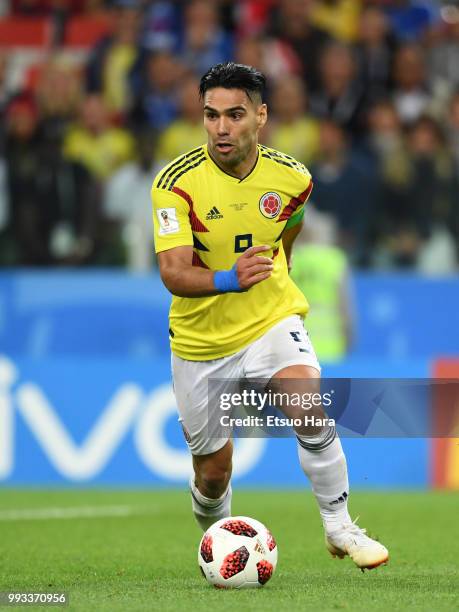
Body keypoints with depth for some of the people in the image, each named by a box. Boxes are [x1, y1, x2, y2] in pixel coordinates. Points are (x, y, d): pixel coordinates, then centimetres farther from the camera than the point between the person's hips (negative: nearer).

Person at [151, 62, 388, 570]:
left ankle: (339, 528, -9)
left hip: (272, 321, 1)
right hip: (201, 339, -1)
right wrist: (229, 279, -45)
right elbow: (173, 274, -28)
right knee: (214, 470, 8)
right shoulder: (177, 182, -19)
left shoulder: (290, 178, -8)